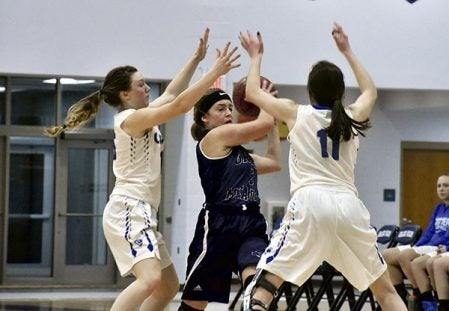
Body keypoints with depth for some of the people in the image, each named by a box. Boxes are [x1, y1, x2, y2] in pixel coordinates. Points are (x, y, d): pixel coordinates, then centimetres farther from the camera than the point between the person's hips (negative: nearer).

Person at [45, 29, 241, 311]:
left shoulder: (140, 117, 17)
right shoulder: (131, 118, -10)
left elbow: (171, 95, 28)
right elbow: (179, 105, -18)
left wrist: (196, 59, 25)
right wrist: (216, 71, -17)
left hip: (141, 212, 11)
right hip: (128, 210, -11)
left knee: (169, 286, 14)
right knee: (150, 279, -29)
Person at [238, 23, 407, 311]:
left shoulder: (296, 113, 9)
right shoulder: (353, 116, 16)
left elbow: (252, 93, 22)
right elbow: (370, 90, 39)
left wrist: (256, 56, 37)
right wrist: (347, 51, 47)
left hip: (310, 203, -3)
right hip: (348, 204, 3)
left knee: (265, 284, -2)